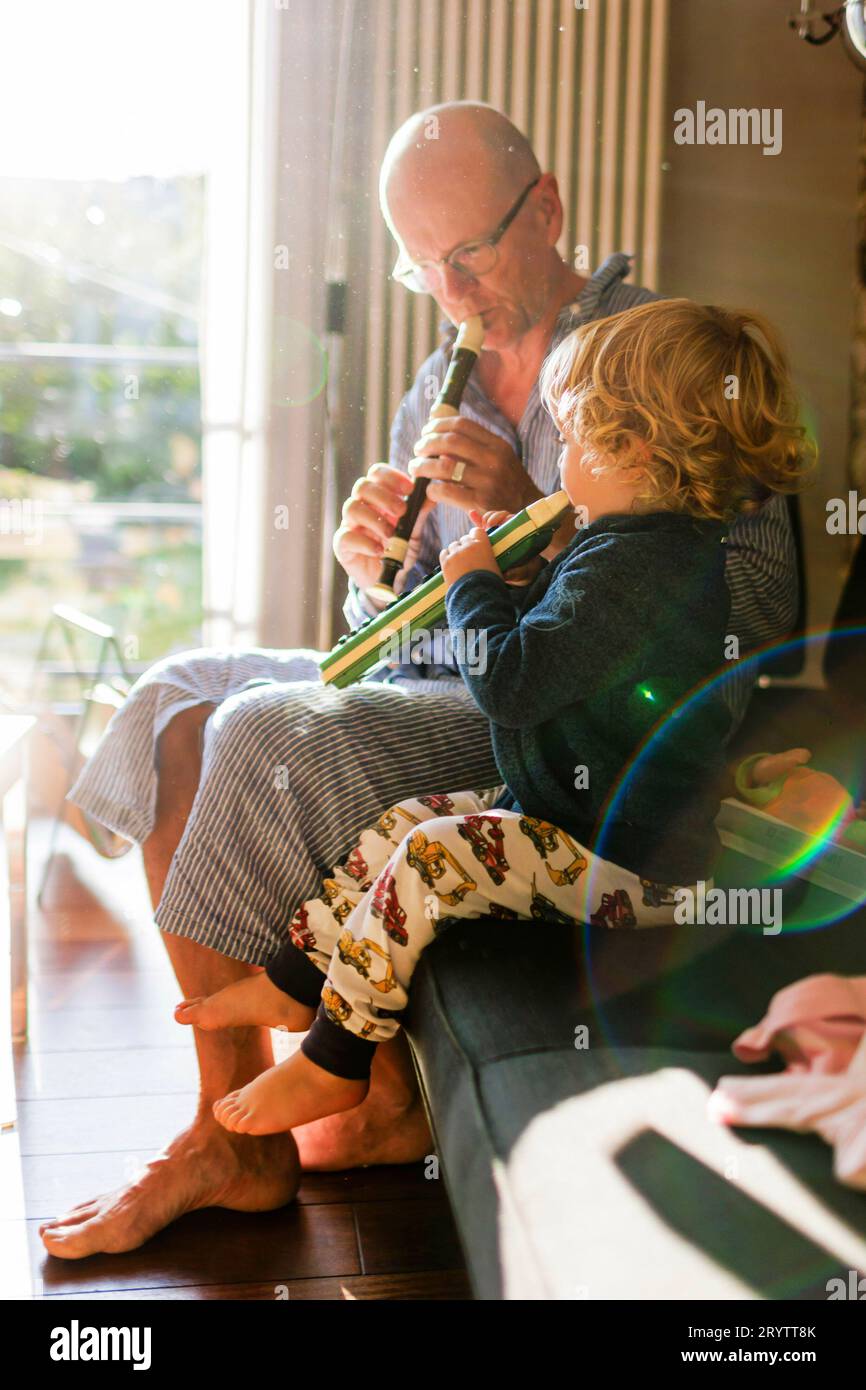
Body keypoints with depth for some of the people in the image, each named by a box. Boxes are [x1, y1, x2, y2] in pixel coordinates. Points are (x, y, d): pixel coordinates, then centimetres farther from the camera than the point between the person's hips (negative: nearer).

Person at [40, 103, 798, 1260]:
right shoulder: (436, 394, 15)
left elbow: (760, 607, -15)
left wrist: (532, 515, -22)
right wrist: (372, 569, -6)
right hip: (449, 686, 8)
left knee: (272, 733, -25)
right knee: (179, 706, -5)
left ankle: (237, 1137, -7)